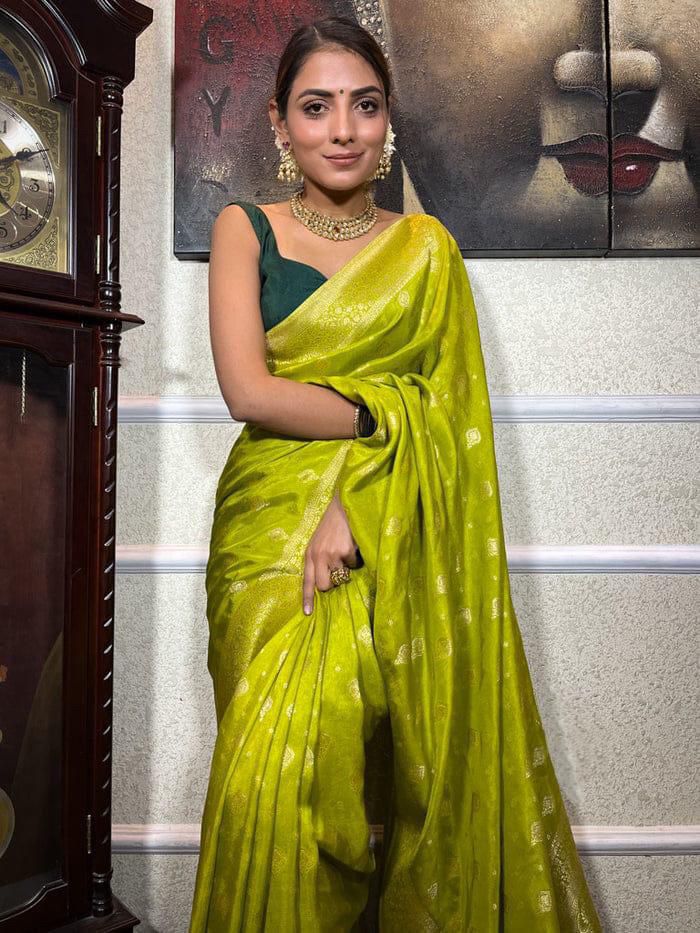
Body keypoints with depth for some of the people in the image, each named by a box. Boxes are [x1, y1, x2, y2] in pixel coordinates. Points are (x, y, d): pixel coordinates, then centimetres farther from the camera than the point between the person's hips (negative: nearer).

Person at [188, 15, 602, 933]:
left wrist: (354, 503, -13)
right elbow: (247, 390, -5)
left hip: (397, 537, 0)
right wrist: (384, 413, -5)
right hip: (270, 525, 0)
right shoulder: (245, 229, 8)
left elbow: (442, 408, 0)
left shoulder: (426, 246, 11)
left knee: (416, 768, -6)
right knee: (273, 775, -3)